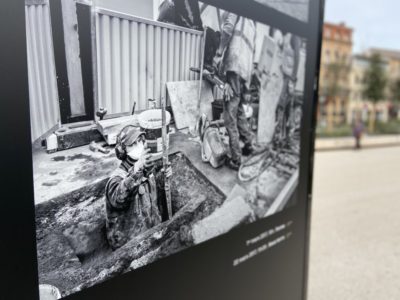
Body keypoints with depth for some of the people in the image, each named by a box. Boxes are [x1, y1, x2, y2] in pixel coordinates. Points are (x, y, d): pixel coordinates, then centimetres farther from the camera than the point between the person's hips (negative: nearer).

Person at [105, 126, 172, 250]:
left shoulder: (149, 168, 0)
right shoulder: (118, 177, -20)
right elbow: (117, 199, -42)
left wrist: (164, 178, -3)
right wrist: (136, 169, -51)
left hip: (154, 233, 6)